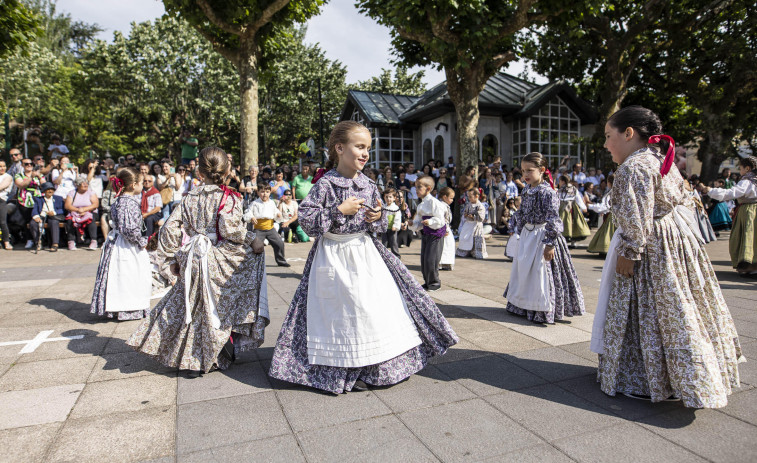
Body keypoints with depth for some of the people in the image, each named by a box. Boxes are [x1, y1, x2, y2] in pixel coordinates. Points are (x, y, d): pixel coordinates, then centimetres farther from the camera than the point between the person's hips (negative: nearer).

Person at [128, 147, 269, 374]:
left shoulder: (190, 198, 7)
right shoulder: (229, 198, -7)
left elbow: (170, 227, 5)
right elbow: (230, 228, -21)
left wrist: (173, 258, 13)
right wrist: (253, 240, -7)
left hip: (193, 261, 5)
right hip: (221, 263, -4)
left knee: (195, 308, 14)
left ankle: (194, 361, 22)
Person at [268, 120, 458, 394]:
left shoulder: (367, 186, 5)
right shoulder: (326, 184, -12)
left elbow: (379, 227, 14)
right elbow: (305, 219, -17)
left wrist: (378, 217, -9)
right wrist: (340, 211, -20)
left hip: (365, 253, 6)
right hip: (336, 257, -5)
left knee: (377, 305, 8)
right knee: (343, 312, 2)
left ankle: (370, 368, 28)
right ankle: (346, 373, 23)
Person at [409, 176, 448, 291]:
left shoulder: (434, 202, -14)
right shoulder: (420, 205, 12)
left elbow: (440, 220, -19)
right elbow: (418, 223, 16)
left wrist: (430, 222, -34)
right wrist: (412, 224, -3)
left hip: (435, 234, -8)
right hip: (425, 234, 8)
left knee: (431, 259, -8)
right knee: (424, 259, 11)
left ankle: (434, 282, 8)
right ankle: (427, 281, 23)